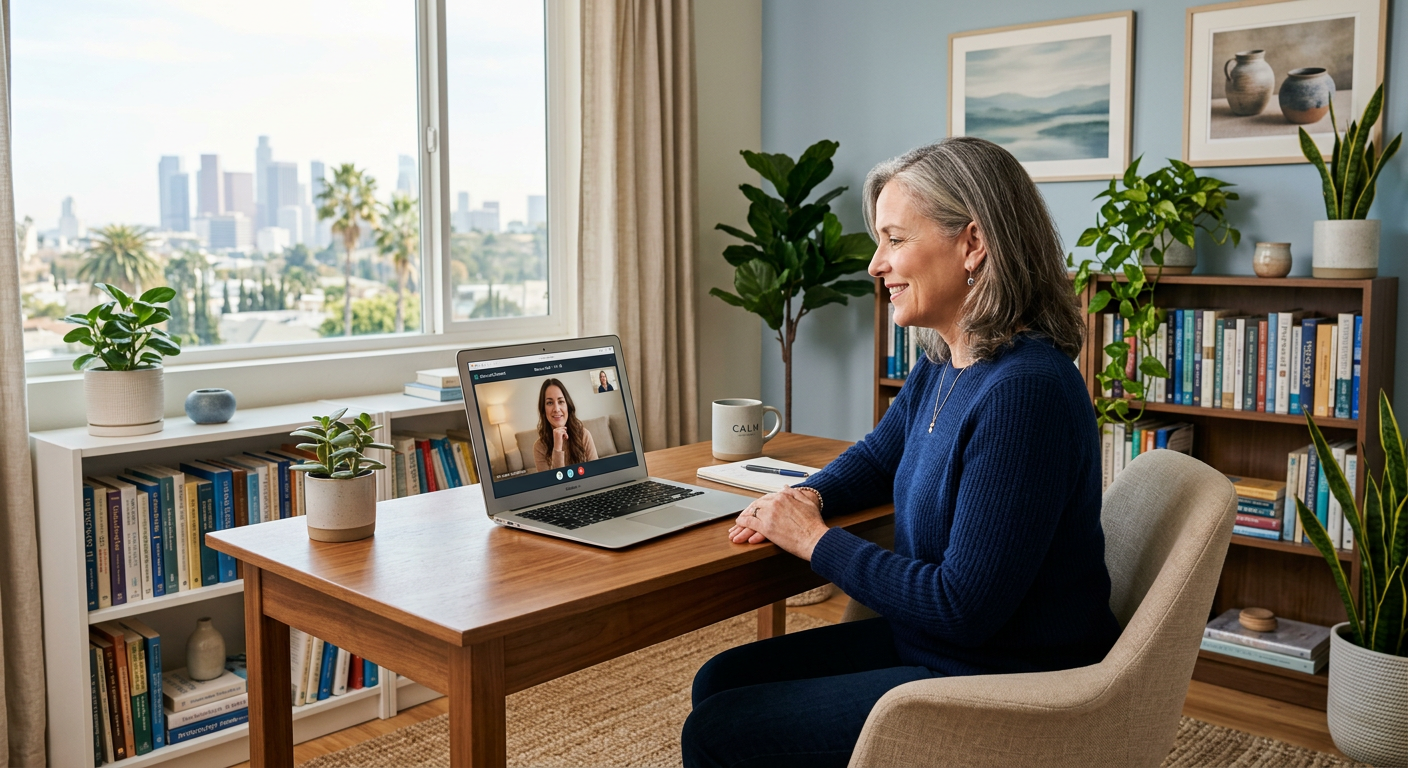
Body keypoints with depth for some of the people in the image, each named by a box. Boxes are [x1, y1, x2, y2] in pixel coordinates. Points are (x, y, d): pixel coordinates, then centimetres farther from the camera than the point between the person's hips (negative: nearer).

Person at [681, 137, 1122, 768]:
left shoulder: (1023, 391, -28)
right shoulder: (941, 366, 2)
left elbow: (964, 606, -27)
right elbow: (877, 456, 21)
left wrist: (814, 539, -16)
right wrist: (808, 496, -2)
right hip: (924, 643, 9)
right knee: (719, 682, 11)